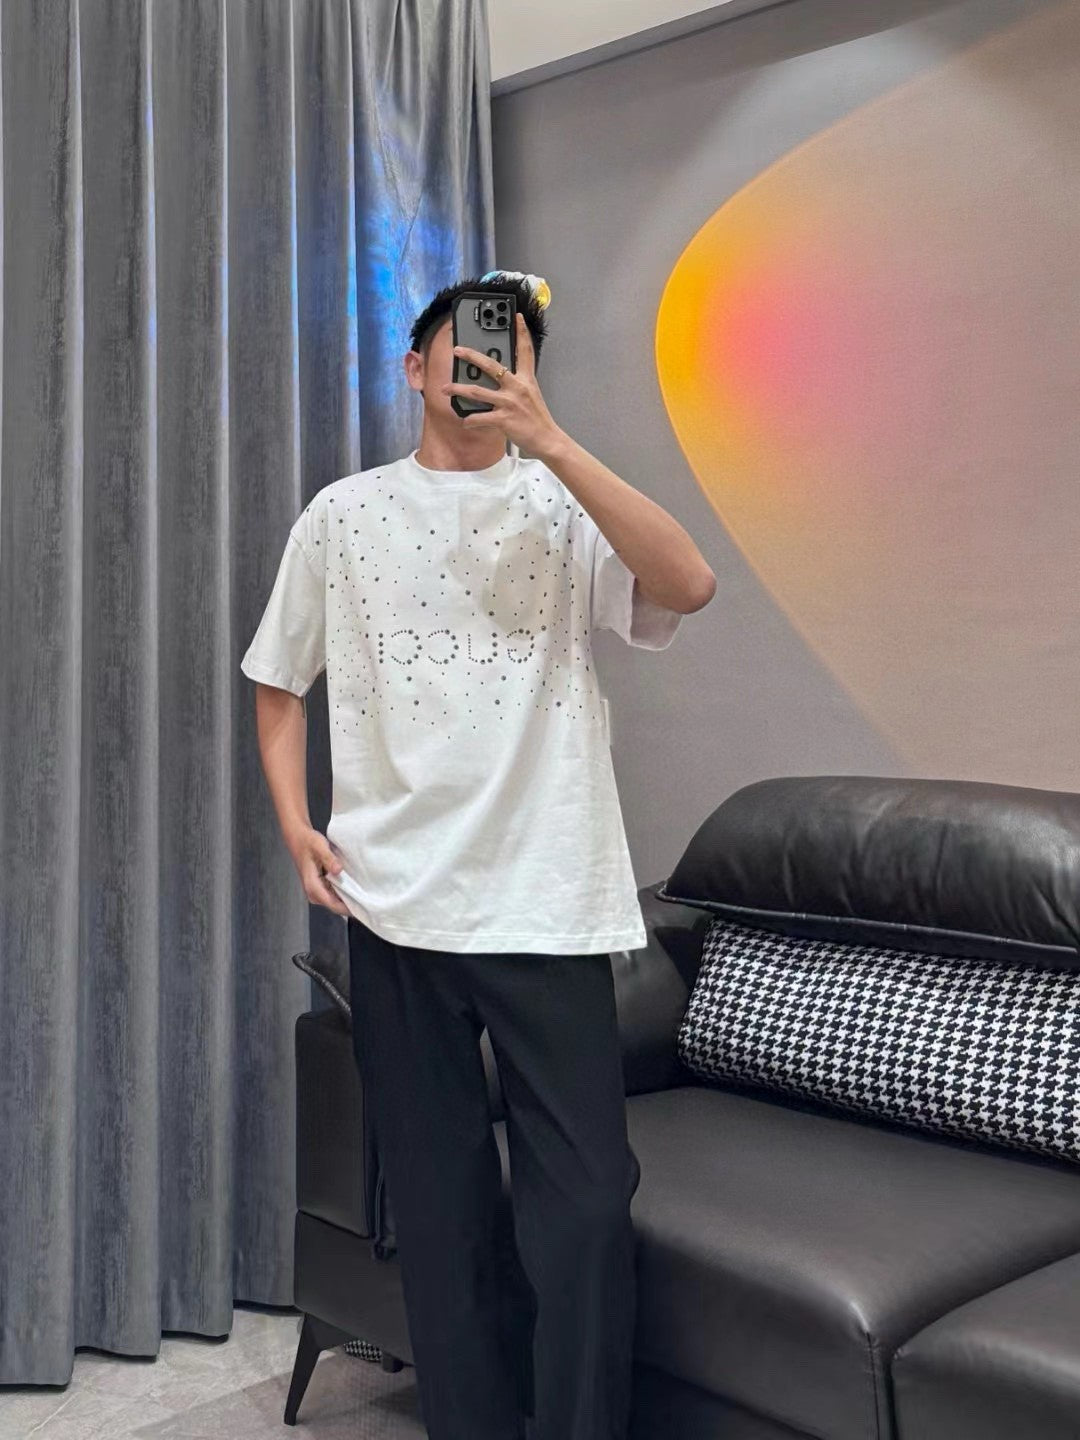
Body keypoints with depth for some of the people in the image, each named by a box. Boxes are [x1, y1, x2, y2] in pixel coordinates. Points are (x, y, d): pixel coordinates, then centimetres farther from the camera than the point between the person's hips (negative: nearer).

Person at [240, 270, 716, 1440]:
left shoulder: (564, 503, 5)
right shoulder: (343, 514, 10)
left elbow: (688, 585, -14)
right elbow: (278, 684, 16)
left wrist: (547, 440, -18)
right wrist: (294, 821, 1)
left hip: (547, 901, -1)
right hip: (394, 902, 2)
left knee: (585, 1198, -2)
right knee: (440, 1202, 10)